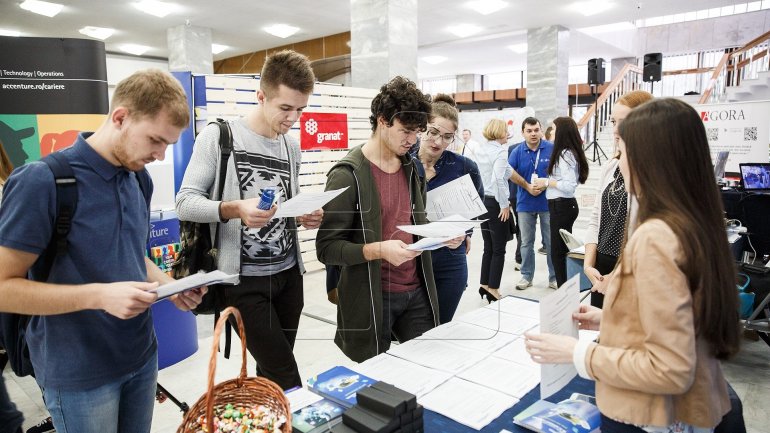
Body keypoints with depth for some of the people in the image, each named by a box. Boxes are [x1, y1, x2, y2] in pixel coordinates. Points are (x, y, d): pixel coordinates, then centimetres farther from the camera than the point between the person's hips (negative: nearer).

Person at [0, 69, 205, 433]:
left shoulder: (138, 179, 3)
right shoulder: (42, 182, -19)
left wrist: (170, 286, -4)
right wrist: (98, 295, -27)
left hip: (142, 356, 6)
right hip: (79, 375, -6)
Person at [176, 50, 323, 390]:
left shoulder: (292, 147, 10)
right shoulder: (219, 136, -7)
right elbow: (186, 202, -11)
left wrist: (304, 217, -4)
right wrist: (233, 209, -29)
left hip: (289, 273, 6)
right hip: (244, 279, -5)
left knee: (271, 375, 16)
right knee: (286, 378, -3)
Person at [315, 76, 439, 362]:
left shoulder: (411, 168, 9)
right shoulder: (347, 175, -14)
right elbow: (327, 248, -15)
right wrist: (379, 250, -29)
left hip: (416, 292, 6)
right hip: (372, 298, -6)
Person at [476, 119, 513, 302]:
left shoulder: (480, 150, 9)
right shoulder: (500, 151, -13)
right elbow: (498, 179, -24)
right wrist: (504, 205, -17)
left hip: (482, 201, 7)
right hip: (496, 203, -7)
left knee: (488, 248, 16)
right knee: (499, 249, 3)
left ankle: (484, 285, 22)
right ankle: (493, 289, 8)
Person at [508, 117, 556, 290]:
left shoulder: (551, 148, -4)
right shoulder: (517, 151, 0)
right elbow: (510, 172, -6)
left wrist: (544, 185, -17)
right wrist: (528, 186, -13)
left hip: (548, 201, -2)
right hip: (525, 203, 2)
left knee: (551, 242, 5)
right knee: (526, 242, 11)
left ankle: (554, 277, 16)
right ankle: (526, 275, 22)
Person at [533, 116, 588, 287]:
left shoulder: (565, 154, -18)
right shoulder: (570, 152, 11)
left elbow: (569, 185, -24)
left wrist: (547, 182, -14)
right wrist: (547, 183, 8)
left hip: (561, 206, -10)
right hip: (564, 205, 10)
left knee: (557, 252, -2)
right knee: (564, 249, 17)